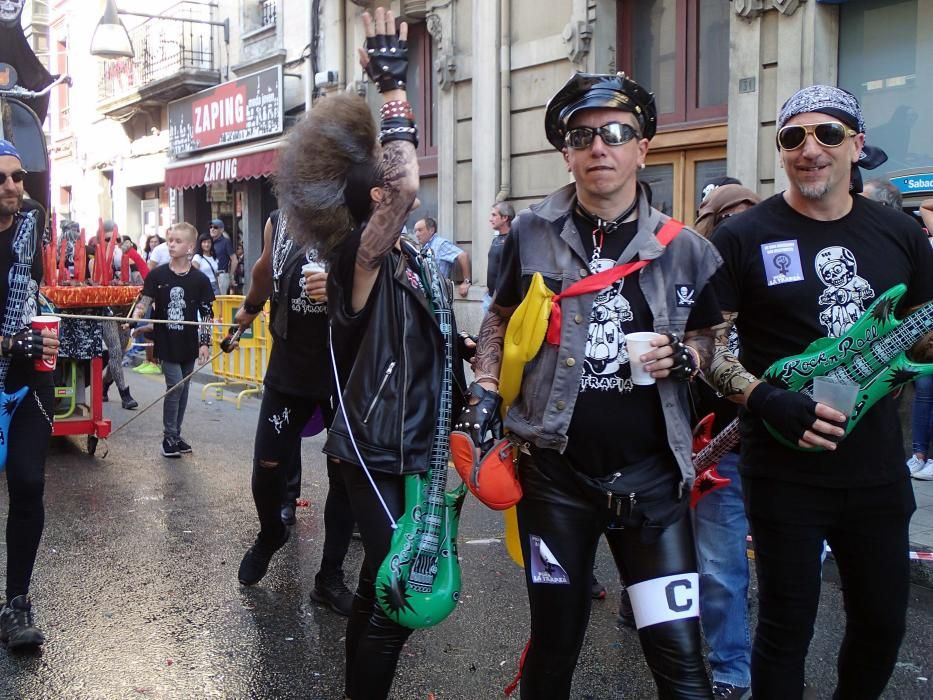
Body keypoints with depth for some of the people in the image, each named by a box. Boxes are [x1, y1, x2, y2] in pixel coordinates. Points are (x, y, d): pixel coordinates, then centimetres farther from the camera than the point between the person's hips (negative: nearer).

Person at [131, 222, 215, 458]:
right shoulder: (157, 275, -4)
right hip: (166, 342, -2)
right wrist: (134, 319, -24)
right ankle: (169, 437, 6)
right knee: (175, 386, -8)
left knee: (183, 389, 11)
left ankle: (175, 434, 24)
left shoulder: (199, 279, -3)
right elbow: (144, 301, -4)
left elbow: (206, 314, 0)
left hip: (189, 343, 2)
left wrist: (205, 343, -3)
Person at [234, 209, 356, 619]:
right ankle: (270, 536, 38)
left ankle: (330, 578, 21)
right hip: (288, 371, 3)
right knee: (267, 466, 5)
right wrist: (249, 308, 39)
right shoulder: (278, 221, 3)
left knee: (344, 475, 5)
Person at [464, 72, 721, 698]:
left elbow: (710, 338, 13)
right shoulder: (532, 234, 0)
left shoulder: (683, 248, 0)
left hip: (652, 476, 0)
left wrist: (682, 355, -9)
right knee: (554, 645, 15)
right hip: (555, 472, 1)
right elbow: (500, 320, 13)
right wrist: (485, 395, -1)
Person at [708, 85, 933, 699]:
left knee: (884, 621, 17)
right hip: (785, 474, -4)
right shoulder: (743, 238, -8)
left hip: (879, 469, 5)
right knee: (788, 625, 7)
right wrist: (768, 402, -21)